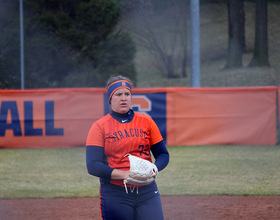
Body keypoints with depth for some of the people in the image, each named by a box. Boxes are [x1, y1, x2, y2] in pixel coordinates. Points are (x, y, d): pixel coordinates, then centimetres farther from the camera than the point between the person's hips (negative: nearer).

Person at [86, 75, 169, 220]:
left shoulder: (146, 122, 9)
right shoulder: (99, 127, 0)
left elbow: (163, 155, 12)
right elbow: (93, 166, -9)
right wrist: (123, 174, -22)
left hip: (147, 192, 2)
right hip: (115, 195, -2)